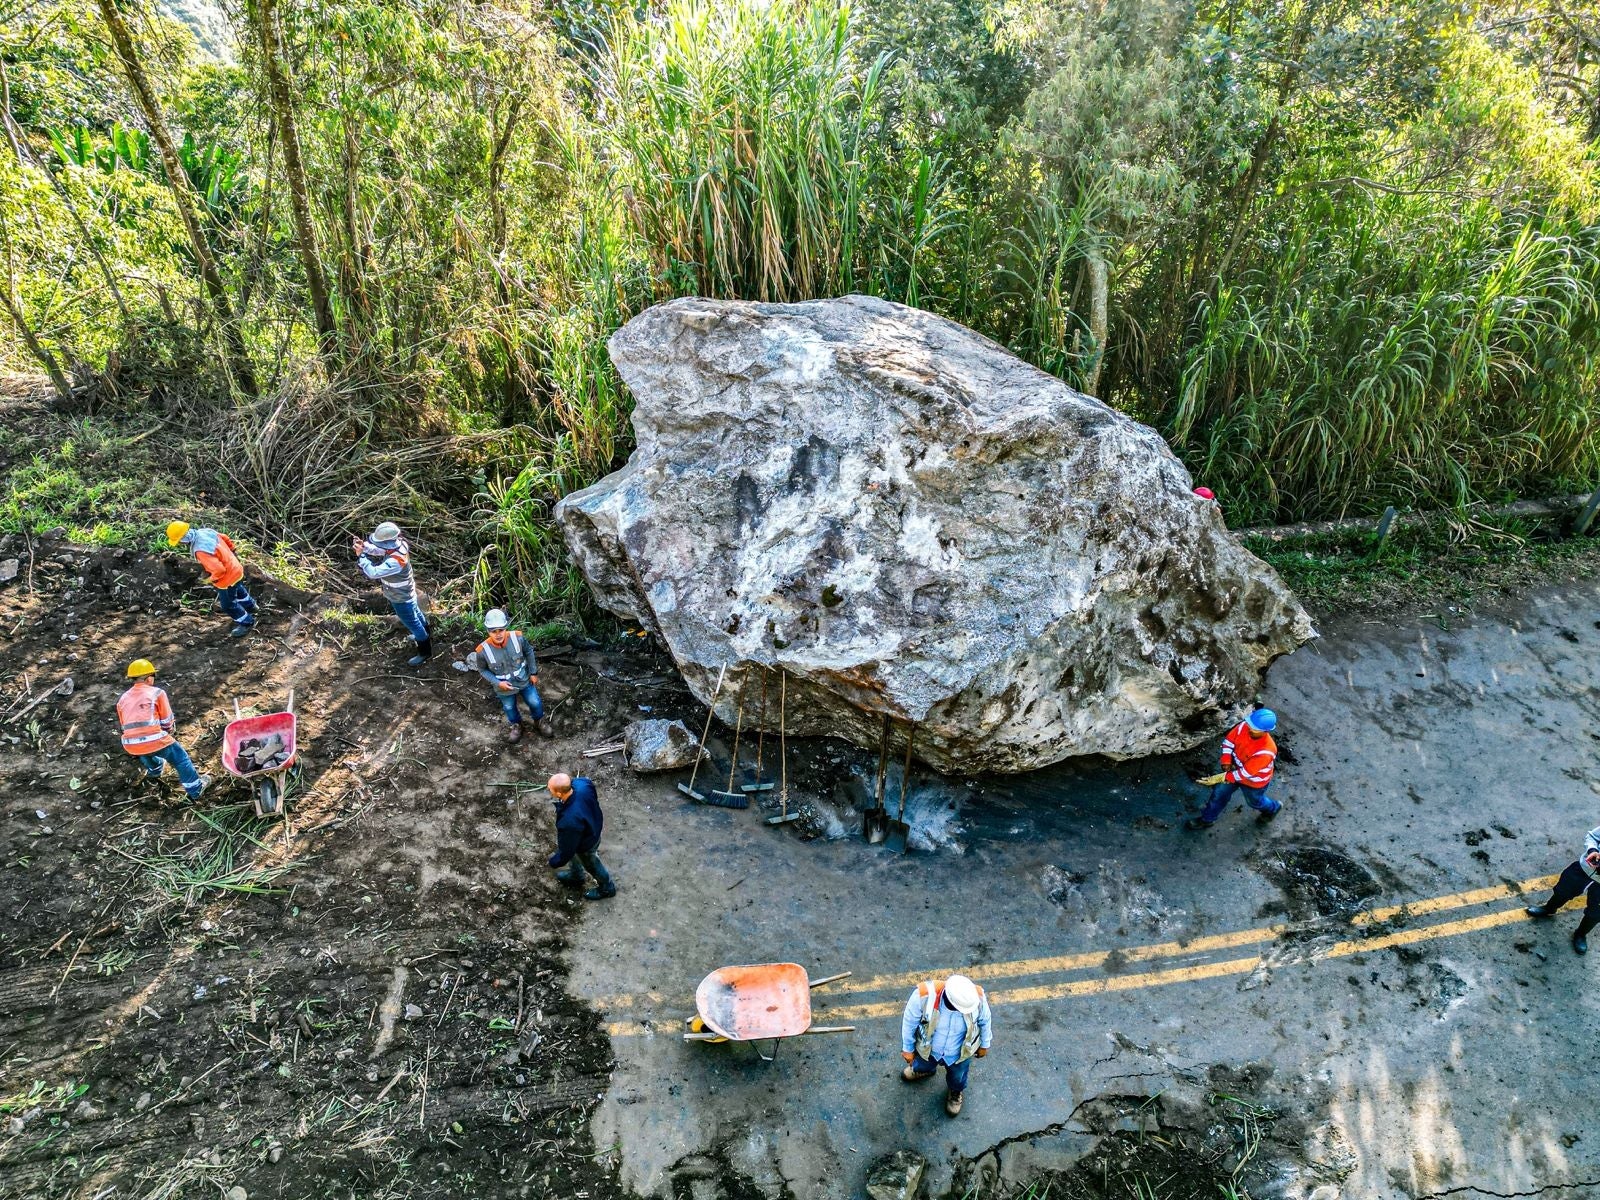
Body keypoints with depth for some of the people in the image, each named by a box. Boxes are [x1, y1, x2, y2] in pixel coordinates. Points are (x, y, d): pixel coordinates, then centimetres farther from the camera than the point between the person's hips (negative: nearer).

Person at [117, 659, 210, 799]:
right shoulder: (157, 693, 1)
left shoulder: (122, 699, 14)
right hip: (155, 740, -5)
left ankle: (154, 769, 65)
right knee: (180, 758, 14)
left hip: (130, 745, 5)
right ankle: (196, 789, 20)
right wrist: (168, 730, 27)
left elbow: (124, 725, 22)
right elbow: (167, 721, 5)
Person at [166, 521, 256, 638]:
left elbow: (218, 570, -37)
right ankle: (250, 605, 63)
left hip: (228, 577, -8)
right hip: (235, 568, 8)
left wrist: (210, 579, -16)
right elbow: (225, 538, 4)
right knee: (238, 590, 37)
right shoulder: (205, 531, -12)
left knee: (228, 605, 16)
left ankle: (246, 622, 37)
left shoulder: (201, 551, -37)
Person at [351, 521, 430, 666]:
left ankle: (425, 652, 32)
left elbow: (373, 573, -45)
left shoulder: (396, 561, -43)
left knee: (413, 624, 12)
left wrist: (360, 555, -35)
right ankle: (425, 636, 56)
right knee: (416, 614, 31)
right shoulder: (397, 544, -17)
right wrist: (364, 546, -18)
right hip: (407, 593, 8)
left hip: (401, 599, -8)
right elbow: (377, 550, 1)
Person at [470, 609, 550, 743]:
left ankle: (539, 721, 51)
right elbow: (482, 670, -10)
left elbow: (529, 652, -7)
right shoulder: (483, 650, -30)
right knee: (509, 708, 25)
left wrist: (533, 672, -2)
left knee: (535, 702, 18)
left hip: (524, 680, 1)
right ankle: (516, 724, 57)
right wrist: (497, 683, -20)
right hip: (504, 687, -1)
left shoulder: (517, 638, -28)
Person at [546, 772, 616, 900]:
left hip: (586, 844, -7)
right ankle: (576, 877, 63)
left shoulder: (569, 822, -47)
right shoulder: (582, 783, -32)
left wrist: (555, 862, -7)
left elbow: (567, 849, -29)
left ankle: (606, 888, 55)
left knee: (591, 864, 25)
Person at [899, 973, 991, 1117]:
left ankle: (956, 1091, 64)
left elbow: (984, 1021, -11)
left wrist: (984, 1045, 6)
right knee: (922, 1066, 33)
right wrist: (907, 1048, -5)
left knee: (957, 1077, 30)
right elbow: (909, 1022, -19)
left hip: (959, 1053, 0)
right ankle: (924, 1070, 68)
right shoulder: (923, 996, -41)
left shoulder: (978, 998, -36)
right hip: (928, 1049, 0)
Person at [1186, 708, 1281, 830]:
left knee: (1254, 801, 26)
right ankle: (1207, 819, 38)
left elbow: (1245, 773, -35)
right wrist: (1226, 761, -20)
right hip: (1236, 768, 4)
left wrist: (1220, 778, -33)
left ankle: (1273, 808, 60)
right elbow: (1229, 741, -10)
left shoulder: (1265, 752, -43)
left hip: (1254, 781, -4)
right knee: (1220, 792, 15)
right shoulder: (1244, 726, -29)